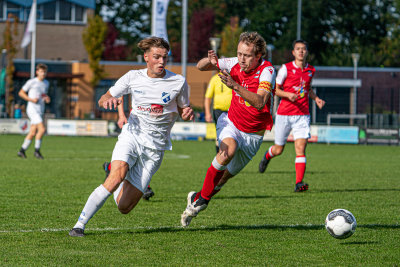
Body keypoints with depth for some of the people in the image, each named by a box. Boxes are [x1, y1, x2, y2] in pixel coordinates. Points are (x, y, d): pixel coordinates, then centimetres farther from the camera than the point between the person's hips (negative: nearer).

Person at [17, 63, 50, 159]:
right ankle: (37, 150, -8)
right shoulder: (31, 82, -6)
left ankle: (22, 150, 16)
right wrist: (31, 99, -14)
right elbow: (21, 93, -1)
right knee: (42, 129, -18)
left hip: (40, 111, 7)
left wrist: (47, 99, 4)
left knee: (32, 133, 7)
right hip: (32, 109, -7)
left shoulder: (46, 83, 13)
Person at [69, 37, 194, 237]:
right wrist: (107, 99, -14)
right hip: (131, 136, 0)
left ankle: (112, 170, 31)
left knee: (124, 207, -2)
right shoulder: (133, 77, 3)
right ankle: (79, 225, -23)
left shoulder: (178, 82, 0)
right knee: (118, 176, -31)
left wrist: (187, 114, -13)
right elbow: (103, 100, 11)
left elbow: (183, 111, 11)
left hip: (155, 147, 0)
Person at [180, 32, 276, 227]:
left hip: (253, 134, -1)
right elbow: (200, 67, 1)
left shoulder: (266, 71, -23)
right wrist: (209, 60, -23)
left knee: (227, 175, 8)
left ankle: (198, 198, 35)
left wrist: (236, 86, -49)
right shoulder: (235, 64, -11)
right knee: (228, 150, -31)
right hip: (231, 123, 1)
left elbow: (259, 103, -38)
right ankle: (202, 198, -18)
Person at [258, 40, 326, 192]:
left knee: (300, 148, -15)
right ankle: (267, 156, 45)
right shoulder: (286, 68, -4)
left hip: (302, 114, 2)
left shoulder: (311, 70, 9)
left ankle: (299, 183, -19)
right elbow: (274, 89, -3)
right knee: (278, 150, 9)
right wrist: (288, 94, -21)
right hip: (284, 114, -2)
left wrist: (316, 99, 8)